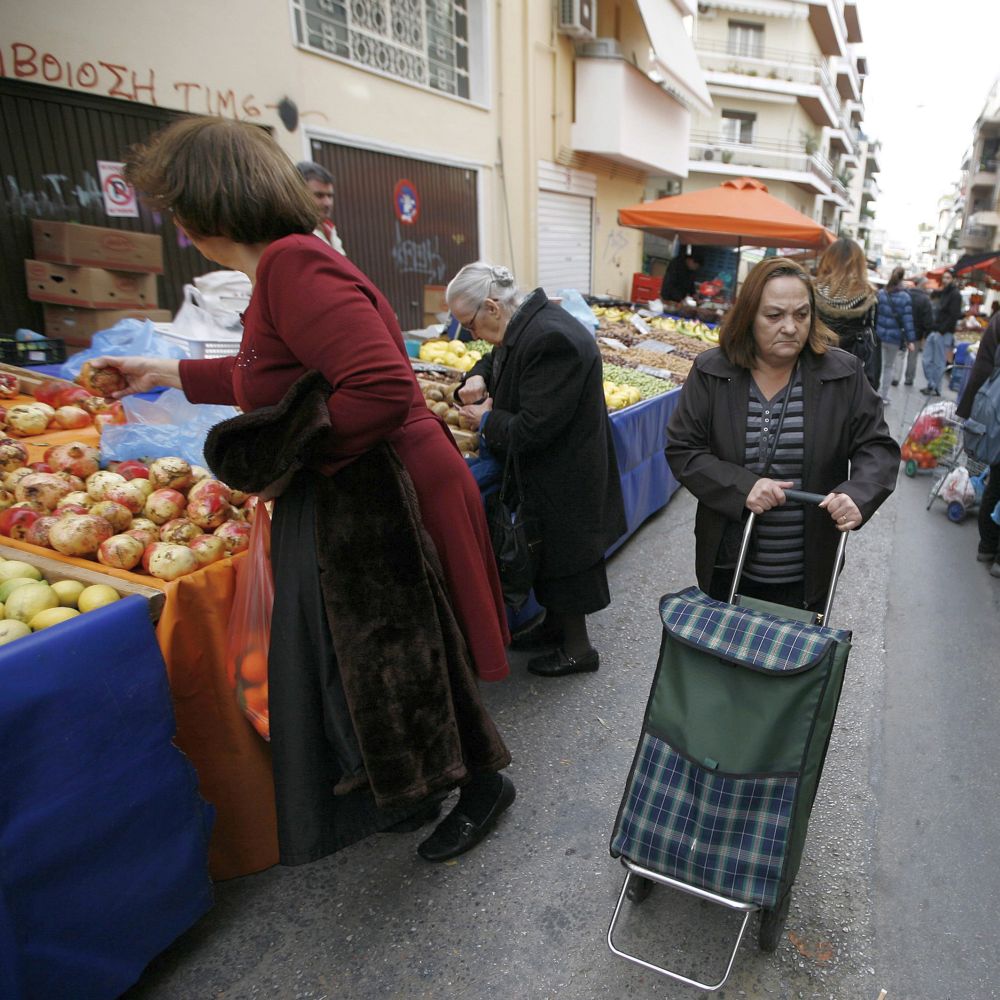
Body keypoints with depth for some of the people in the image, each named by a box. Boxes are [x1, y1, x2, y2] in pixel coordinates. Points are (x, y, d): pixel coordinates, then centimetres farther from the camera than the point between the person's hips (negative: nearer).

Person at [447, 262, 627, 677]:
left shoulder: (550, 339, -28)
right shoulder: (526, 324, 3)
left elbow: (534, 429, -30)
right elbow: (497, 358, 22)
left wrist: (487, 420, -12)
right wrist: (478, 379, -1)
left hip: (564, 481, -10)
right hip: (546, 475, 10)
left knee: (565, 560, 6)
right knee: (551, 551, 23)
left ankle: (577, 648, 26)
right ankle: (554, 624, 42)